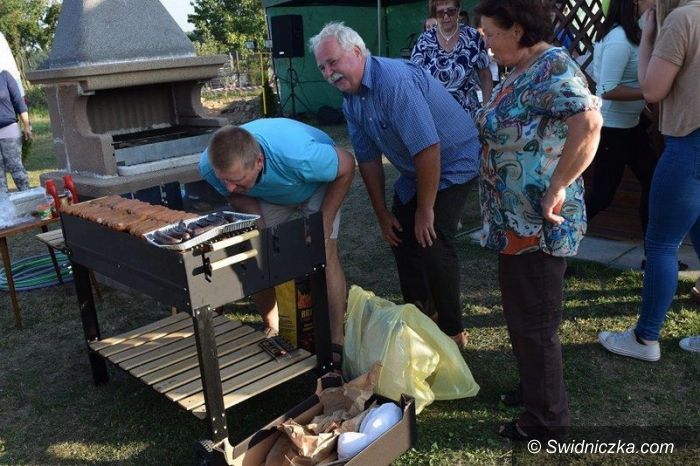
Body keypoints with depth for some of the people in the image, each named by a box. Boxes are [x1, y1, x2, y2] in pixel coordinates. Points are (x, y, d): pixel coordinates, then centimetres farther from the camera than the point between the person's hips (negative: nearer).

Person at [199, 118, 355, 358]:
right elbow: (238, 196, -9)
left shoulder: (297, 155, -46)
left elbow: (346, 165, -26)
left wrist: (324, 223, -24)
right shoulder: (209, 166, -31)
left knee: (324, 256, -17)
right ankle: (272, 330, 17)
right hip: (268, 194, 4)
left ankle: (336, 341, -6)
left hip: (317, 182, -4)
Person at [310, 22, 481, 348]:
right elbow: (368, 159, 6)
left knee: (431, 244, -15)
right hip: (415, 172, 9)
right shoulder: (350, 100, 0)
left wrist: (425, 210, -23)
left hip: (452, 165, -9)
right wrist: (382, 214, 6)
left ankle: (452, 331, 4)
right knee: (401, 237, 9)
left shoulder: (395, 80, -29)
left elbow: (428, 148, -32)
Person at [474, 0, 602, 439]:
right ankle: (535, 388, 41)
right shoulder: (521, 71, 11)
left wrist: (558, 187, -30)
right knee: (520, 313, 22)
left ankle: (548, 417, 23)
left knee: (535, 322, 4)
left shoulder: (553, 68, -18)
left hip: (538, 225, -10)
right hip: (516, 221, 10)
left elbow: (589, 122, -36)